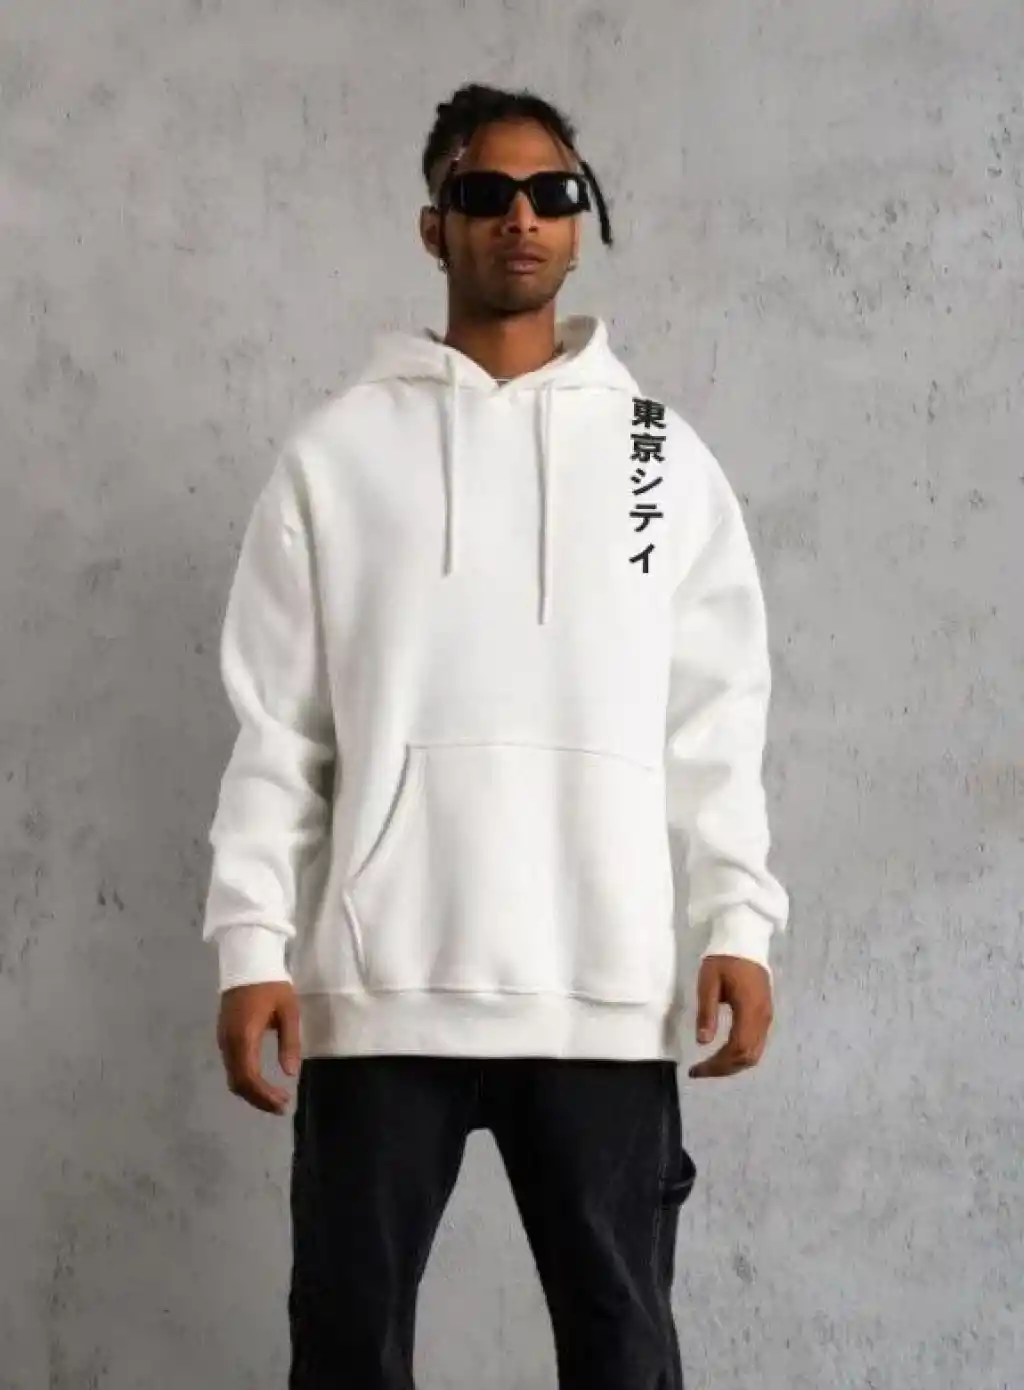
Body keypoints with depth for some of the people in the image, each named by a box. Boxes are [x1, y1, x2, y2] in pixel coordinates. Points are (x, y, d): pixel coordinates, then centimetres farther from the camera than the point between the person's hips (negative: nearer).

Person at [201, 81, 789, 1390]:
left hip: (607, 987, 1)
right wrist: (252, 942, -5)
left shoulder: (664, 456, 10)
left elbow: (716, 723, 7)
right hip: (379, 982, 0)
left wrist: (738, 921, -5)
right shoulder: (339, 446, 7)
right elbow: (275, 724, 3)